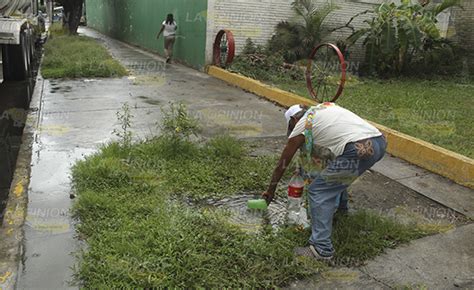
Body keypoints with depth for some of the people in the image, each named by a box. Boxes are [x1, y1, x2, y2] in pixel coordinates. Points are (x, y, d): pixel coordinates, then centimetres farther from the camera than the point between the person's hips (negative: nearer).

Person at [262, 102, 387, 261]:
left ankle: (322, 249, -1)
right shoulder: (325, 106, 28)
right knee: (335, 173, 33)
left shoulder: (300, 127, 10)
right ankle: (341, 205, 54)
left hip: (360, 151, -8)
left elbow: (282, 164, 19)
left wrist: (270, 191, 32)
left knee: (318, 191, 1)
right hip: (380, 141, 8)